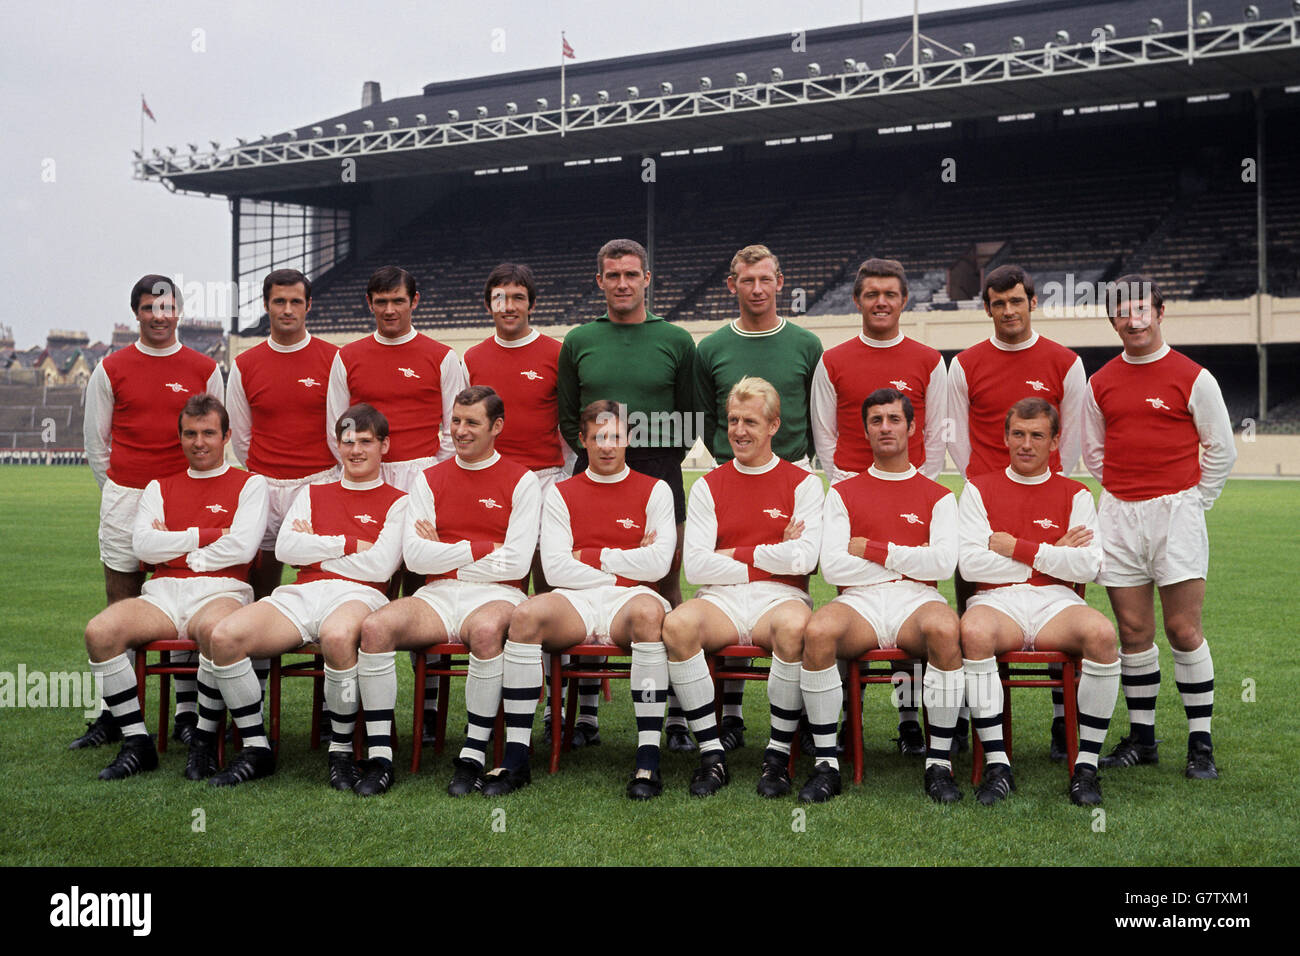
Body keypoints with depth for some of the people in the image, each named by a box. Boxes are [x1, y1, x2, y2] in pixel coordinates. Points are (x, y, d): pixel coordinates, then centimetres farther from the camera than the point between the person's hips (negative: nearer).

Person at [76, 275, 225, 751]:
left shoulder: (205, 369, 6)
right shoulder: (111, 369, 6)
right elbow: (96, 442, 12)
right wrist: (120, 492, 11)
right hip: (124, 499, 1)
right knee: (121, 608, 3)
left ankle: (188, 712, 6)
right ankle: (114, 714, 9)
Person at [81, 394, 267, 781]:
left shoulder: (250, 484, 11)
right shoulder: (159, 488, 23)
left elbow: (242, 546, -5)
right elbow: (143, 545, 6)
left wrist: (174, 546, 3)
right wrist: (205, 536, 0)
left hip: (219, 592, -4)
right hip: (162, 593, 4)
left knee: (215, 629, -41)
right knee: (99, 630, -25)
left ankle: (256, 745, -30)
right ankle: (136, 744, -14)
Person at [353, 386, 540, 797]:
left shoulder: (522, 481, 4)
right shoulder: (430, 479, 14)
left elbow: (516, 563, -7)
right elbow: (415, 556, 2)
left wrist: (445, 556, -1)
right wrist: (480, 549, -4)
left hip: (495, 594, -3)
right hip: (437, 595, 3)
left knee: (485, 629, -39)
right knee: (375, 626, -25)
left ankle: (474, 756, -25)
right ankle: (380, 756, -19)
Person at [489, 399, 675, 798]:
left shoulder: (654, 491, 12)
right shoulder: (561, 494, 15)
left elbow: (657, 563, -1)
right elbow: (555, 568, 2)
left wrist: (593, 557, 2)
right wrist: (626, 564, 0)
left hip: (629, 600, -1)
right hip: (576, 601, 1)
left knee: (649, 612, -37)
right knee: (525, 614, -31)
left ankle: (648, 761, -35)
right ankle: (515, 760, -25)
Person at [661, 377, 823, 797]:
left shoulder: (803, 484, 9)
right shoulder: (708, 486, 14)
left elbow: (804, 559, -5)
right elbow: (696, 565, 1)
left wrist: (737, 553, -1)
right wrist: (774, 557, -2)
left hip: (780, 598, -1)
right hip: (721, 599, 2)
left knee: (794, 625, -38)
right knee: (677, 624, -32)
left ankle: (778, 755, -20)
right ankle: (711, 754, -20)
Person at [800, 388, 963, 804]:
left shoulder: (937, 496, 17)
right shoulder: (843, 493, 16)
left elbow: (943, 563, -1)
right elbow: (832, 567, 2)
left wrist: (872, 549, -1)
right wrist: (910, 560, 1)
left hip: (916, 600, 0)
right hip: (860, 601, 0)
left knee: (944, 628, -37)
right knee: (818, 630, -34)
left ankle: (939, 763, -24)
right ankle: (826, 764, -22)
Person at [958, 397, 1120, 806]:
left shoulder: (1075, 494, 15)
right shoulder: (979, 489, 12)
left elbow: (1088, 565, 0)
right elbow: (970, 563, -2)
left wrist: (1017, 548, -5)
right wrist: (1052, 555, -1)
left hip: (1056, 603, 1)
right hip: (997, 602, -1)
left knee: (1101, 632, -32)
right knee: (974, 630, -36)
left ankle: (1087, 765, -20)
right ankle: (996, 764, -28)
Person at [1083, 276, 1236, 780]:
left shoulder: (1193, 378, -1)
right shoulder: (1099, 384, 9)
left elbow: (1221, 450, 4)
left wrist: (1190, 503, 6)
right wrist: (1124, 494, 13)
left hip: (1177, 512, -3)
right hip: (1119, 515, 3)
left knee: (1183, 629, -4)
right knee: (1133, 630, 6)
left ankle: (1201, 743, 7)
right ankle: (1141, 737, 16)